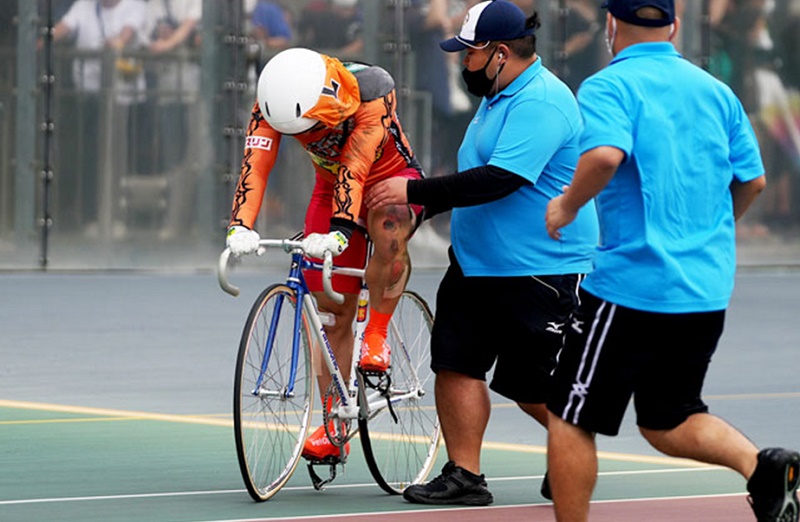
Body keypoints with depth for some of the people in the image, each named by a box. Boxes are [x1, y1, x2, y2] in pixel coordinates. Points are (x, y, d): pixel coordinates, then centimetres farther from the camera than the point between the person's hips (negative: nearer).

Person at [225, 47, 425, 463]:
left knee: (388, 223, -39)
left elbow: (356, 169, -40)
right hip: (332, 190, 4)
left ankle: (377, 334, -20)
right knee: (332, 311, -2)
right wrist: (240, 227, -48)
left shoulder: (373, 90, -33)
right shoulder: (273, 103, -22)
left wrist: (338, 232, -52)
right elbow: (255, 164, -32)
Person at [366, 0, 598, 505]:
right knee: (456, 363, 1)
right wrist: (424, 207, 16)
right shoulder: (499, 96, 14)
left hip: (541, 270, -9)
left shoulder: (540, 103, -20)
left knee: (535, 390, -1)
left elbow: (499, 180, -28)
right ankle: (464, 475, 5)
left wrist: (415, 191, -24)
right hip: (476, 262, 9)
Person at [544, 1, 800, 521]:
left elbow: (606, 155, -28)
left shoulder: (607, 87, -9)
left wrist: (567, 205, -11)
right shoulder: (717, 91, 10)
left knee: (570, 419, 7)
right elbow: (753, 181, 15)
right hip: (708, 294, 6)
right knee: (667, 422, 17)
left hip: (631, 286, -6)